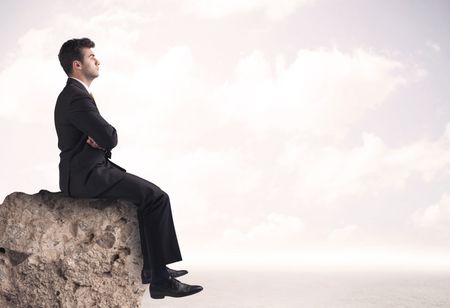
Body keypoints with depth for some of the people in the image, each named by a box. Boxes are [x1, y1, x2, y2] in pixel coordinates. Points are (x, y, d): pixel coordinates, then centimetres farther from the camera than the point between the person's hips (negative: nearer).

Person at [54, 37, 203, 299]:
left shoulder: (72, 94, 16)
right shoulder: (78, 98, -17)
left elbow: (105, 135, 16)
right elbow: (110, 138, -21)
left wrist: (100, 137, -7)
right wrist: (106, 137, 2)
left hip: (85, 171, 11)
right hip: (86, 175, -11)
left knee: (149, 194, 17)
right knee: (157, 197, -14)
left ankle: (150, 267, 18)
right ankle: (160, 279, -12)